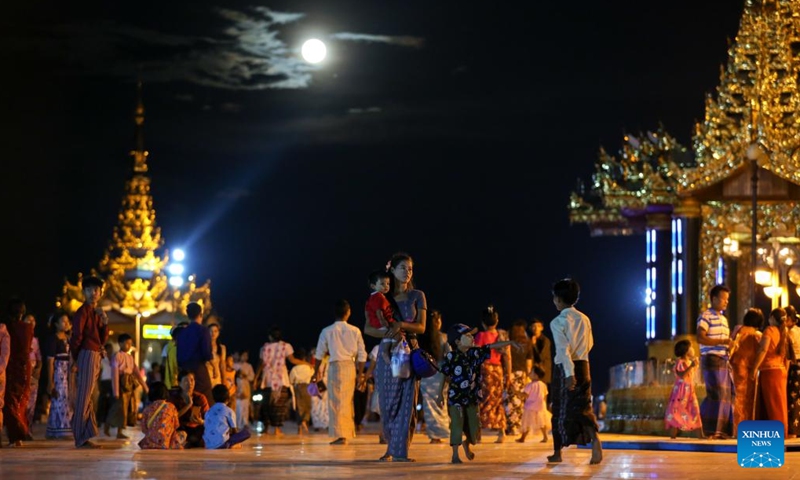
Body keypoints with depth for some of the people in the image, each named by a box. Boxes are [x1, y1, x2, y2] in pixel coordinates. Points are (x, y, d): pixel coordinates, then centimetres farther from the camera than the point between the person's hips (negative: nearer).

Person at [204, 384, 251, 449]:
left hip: (208, 445, 5)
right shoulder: (229, 411, 4)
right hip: (221, 443, -5)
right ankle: (229, 444, -10)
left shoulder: (208, 411, 18)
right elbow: (234, 430, 10)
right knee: (247, 431, 3)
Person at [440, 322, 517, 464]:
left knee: (473, 426, 9)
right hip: (456, 397, -4)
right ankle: (455, 455, 1)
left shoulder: (475, 353, 0)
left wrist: (510, 342, -4)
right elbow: (444, 375, -3)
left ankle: (467, 444, 39)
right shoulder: (451, 357, -11)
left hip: (472, 397, 4)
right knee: (457, 425, -7)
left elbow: (493, 347, 1)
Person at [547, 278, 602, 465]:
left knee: (561, 409, 7)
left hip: (565, 368, -5)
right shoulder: (584, 319, 8)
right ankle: (595, 439, -26)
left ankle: (557, 453, 16)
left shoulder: (558, 322, -10)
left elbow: (563, 349, -20)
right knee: (583, 407, 1)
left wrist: (569, 373, -27)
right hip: (583, 365, 5)